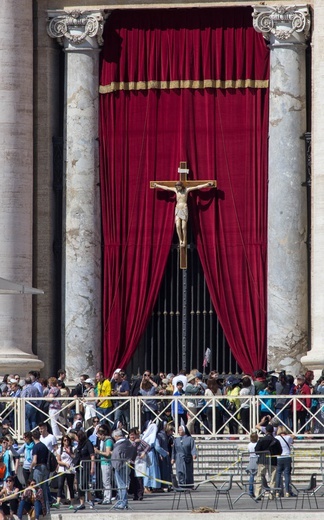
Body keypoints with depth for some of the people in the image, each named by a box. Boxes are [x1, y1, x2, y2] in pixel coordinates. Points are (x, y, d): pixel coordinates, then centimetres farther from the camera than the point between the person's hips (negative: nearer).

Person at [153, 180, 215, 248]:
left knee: (183, 227, -6)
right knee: (178, 226, -10)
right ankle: (180, 240, 4)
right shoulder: (175, 190, 8)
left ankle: (184, 241, 6)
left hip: (184, 209, -3)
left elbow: (197, 187, -6)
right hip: (177, 209, 3)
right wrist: (157, 185, 29)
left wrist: (208, 184, -10)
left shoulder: (186, 190, -2)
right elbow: (166, 188, 19)